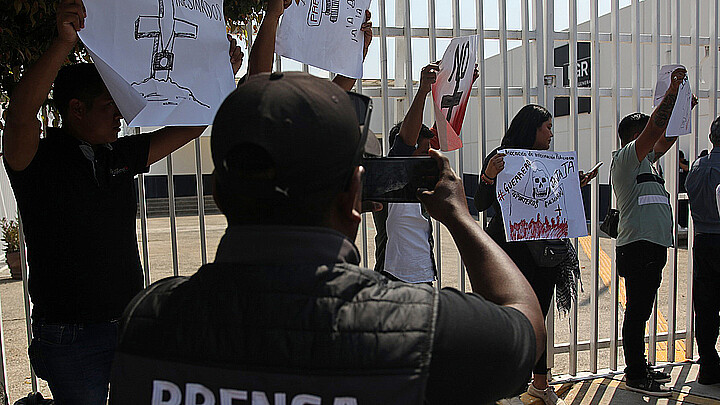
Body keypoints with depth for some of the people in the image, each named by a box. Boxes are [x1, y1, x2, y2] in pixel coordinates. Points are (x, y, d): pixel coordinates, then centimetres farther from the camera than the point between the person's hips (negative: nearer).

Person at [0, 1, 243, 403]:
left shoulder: (121, 156, 6)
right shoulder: (39, 159, -10)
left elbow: (189, 127, 10)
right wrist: (64, 43, -40)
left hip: (131, 324, 5)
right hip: (70, 336, -5)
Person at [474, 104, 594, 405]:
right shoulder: (500, 157, -5)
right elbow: (481, 205, -12)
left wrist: (576, 186, 10)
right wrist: (488, 177, -28)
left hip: (544, 253, 6)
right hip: (510, 250, -6)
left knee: (538, 318, 13)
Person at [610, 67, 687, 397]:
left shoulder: (643, 160, 21)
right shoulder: (625, 157, -7)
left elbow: (666, 139, 31)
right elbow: (655, 128, -17)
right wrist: (673, 90, -10)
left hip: (652, 246, 10)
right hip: (638, 246, -10)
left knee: (641, 311, 15)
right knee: (637, 311, -5)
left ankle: (639, 367, 24)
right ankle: (635, 376, 2)